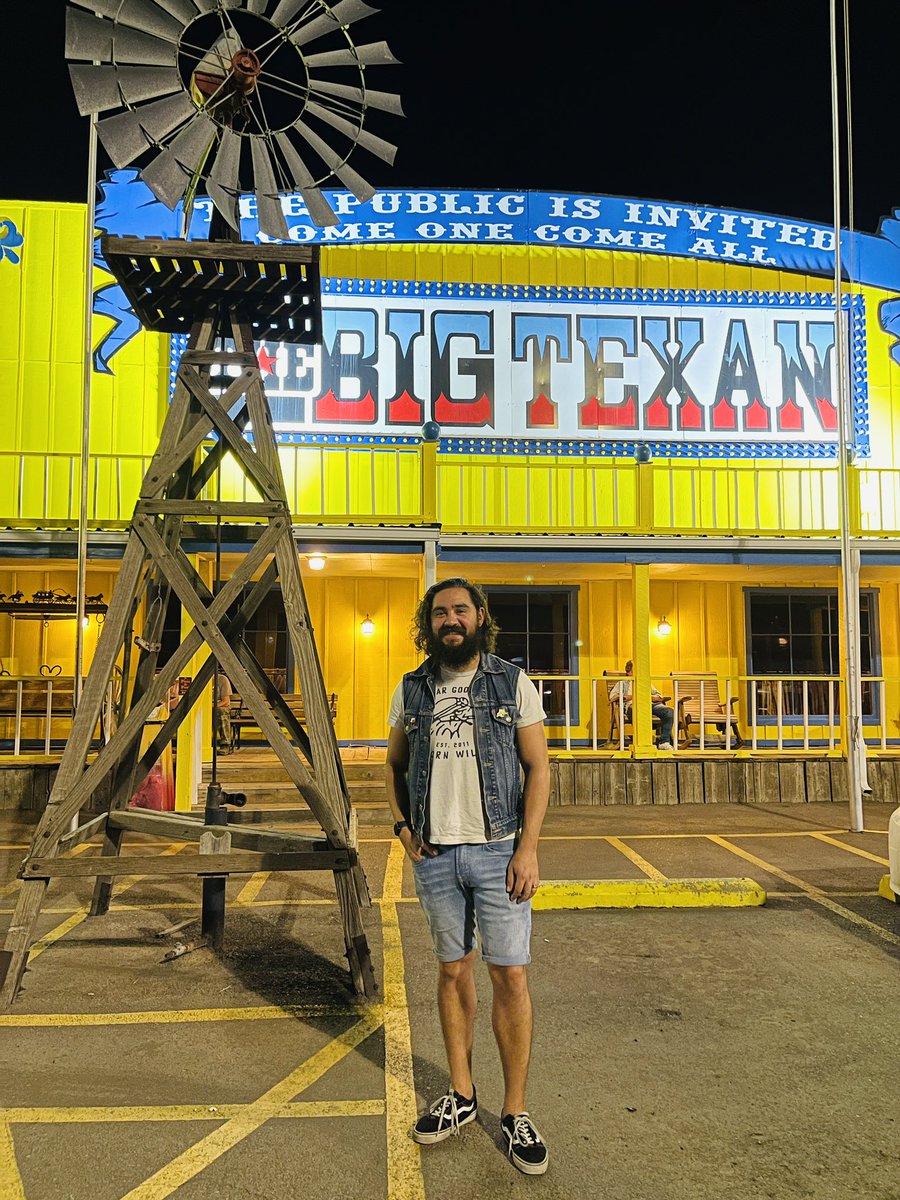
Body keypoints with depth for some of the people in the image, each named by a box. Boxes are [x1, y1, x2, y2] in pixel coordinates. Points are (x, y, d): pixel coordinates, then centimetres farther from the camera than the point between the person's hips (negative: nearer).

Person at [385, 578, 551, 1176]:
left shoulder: (514, 684, -2)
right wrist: (403, 827, 3)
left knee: (510, 974, 0)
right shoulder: (411, 691, 5)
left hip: (498, 851, -2)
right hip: (435, 855, 3)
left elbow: (538, 767, -3)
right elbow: (395, 764, 17)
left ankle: (516, 1111, 16)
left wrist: (528, 848, -10)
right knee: (454, 970, 13)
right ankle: (461, 1095, 29)